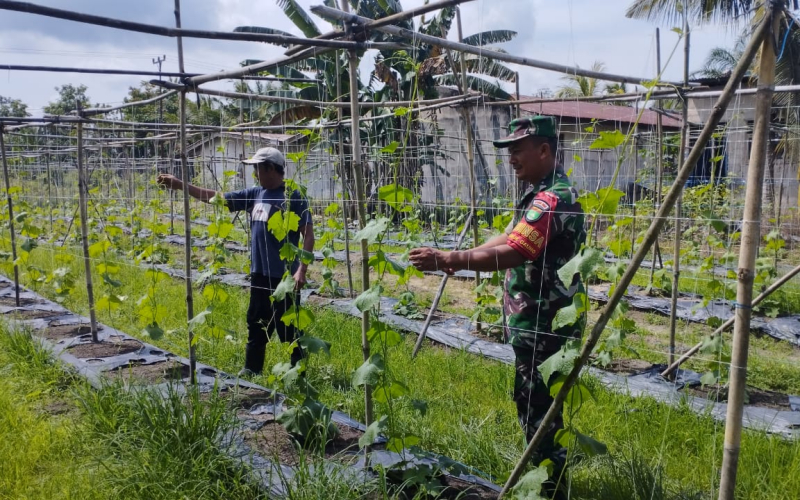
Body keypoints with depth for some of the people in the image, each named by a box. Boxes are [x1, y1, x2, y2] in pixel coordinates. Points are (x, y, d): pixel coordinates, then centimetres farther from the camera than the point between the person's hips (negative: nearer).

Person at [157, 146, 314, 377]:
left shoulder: (293, 197, -11)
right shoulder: (255, 194, 10)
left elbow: (308, 235, -14)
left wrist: (302, 270, -22)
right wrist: (180, 185, 13)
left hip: (284, 276, -7)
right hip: (259, 273, 7)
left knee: (290, 327, 2)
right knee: (256, 324, 16)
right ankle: (251, 369, 29)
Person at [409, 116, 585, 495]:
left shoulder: (553, 199, -22)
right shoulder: (542, 195, 14)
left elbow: (511, 253, -31)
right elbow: (508, 238, 15)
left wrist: (449, 260, -33)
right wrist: (460, 259, 4)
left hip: (543, 328, -11)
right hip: (539, 324, 11)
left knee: (539, 411, 2)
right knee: (535, 407, 21)